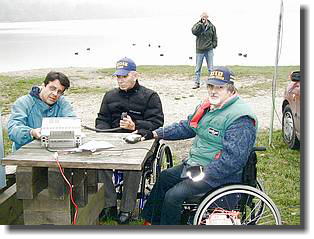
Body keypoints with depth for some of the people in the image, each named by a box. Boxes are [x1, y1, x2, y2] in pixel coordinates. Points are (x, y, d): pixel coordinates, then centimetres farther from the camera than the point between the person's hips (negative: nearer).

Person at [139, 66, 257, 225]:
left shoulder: (240, 118, -23)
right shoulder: (208, 106, 7)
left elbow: (234, 158, -28)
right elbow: (186, 127, 16)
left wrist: (204, 175, -25)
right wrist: (156, 133, 10)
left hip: (221, 174, -10)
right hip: (196, 164, 10)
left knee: (173, 196, -19)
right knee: (164, 178, 16)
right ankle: (151, 221, 30)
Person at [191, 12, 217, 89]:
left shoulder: (211, 26, 6)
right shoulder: (197, 25, 1)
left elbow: (214, 37, 14)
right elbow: (194, 31, -20)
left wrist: (214, 45, 3)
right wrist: (201, 23, -21)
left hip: (209, 50, 1)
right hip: (199, 50, 0)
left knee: (210, 68, 5)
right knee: (198, 68, 5)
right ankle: (196, 83, 13)